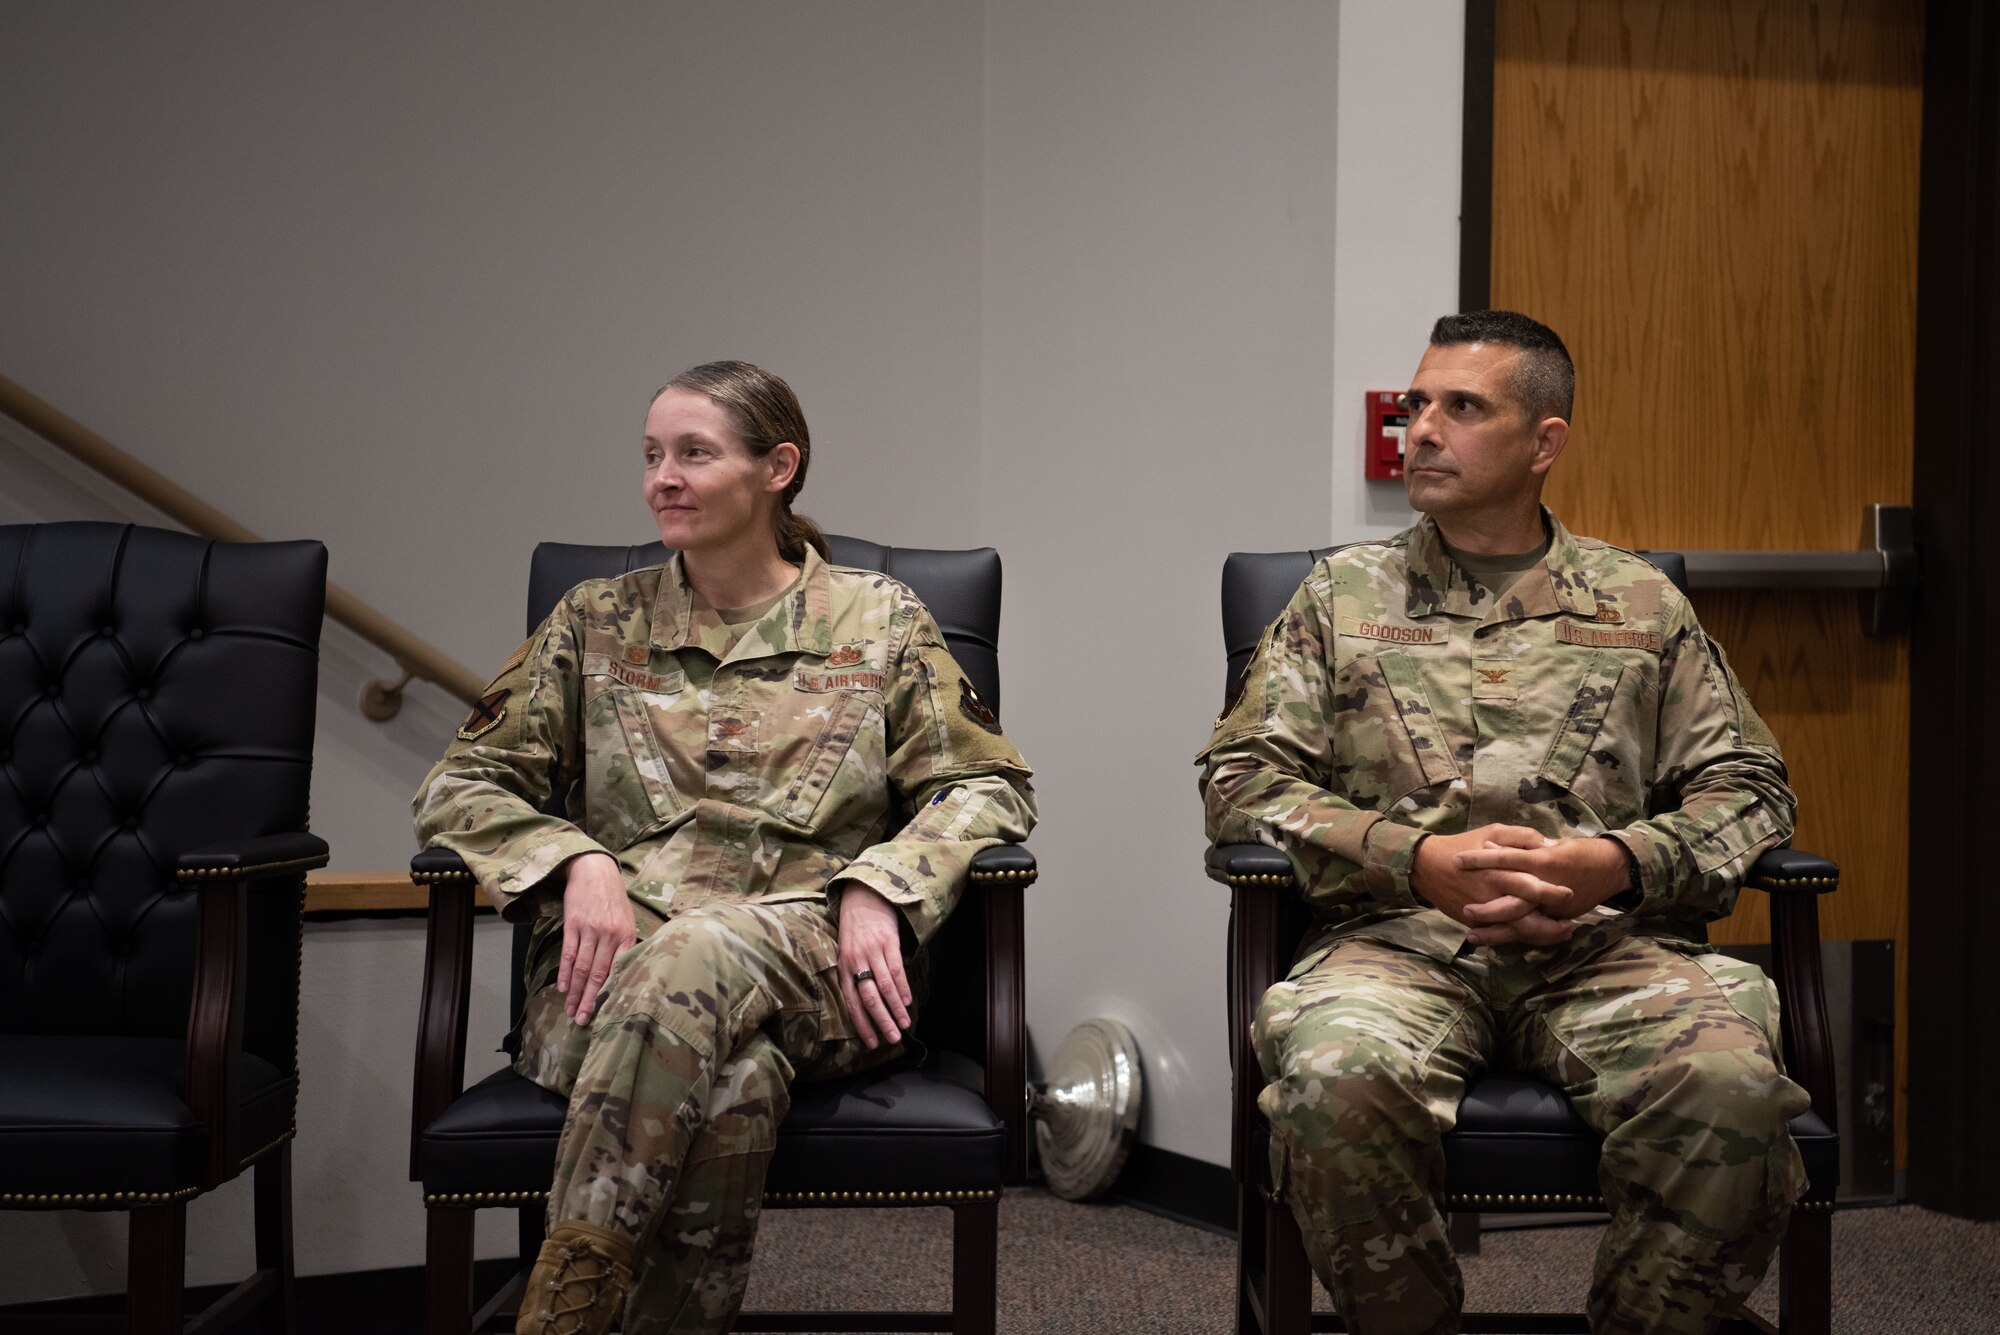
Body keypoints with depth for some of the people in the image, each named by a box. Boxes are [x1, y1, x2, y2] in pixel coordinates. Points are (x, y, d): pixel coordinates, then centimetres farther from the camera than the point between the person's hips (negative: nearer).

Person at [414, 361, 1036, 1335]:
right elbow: (458, 788, 15)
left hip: (811, 970, 0)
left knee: (697, 954, -39)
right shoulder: (596, 622, 17)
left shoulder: (878, 622, 14)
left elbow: (986, 786, 11)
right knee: (736, 1078, -38)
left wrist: (877, 887, -8)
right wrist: (578, 862, -6)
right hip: (613, 968, 1)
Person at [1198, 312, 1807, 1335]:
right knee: (1336, 1078, -36)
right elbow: (1241, 777, 9)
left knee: (1729, 1084, -33)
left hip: (1608, 943, 1)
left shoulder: (1640, 602, 20)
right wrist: (1415, 859, -7)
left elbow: (1745, 786, 15)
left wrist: (1620, 862, -7)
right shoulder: (1345, 592, 18)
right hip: (1399, 934, 0)